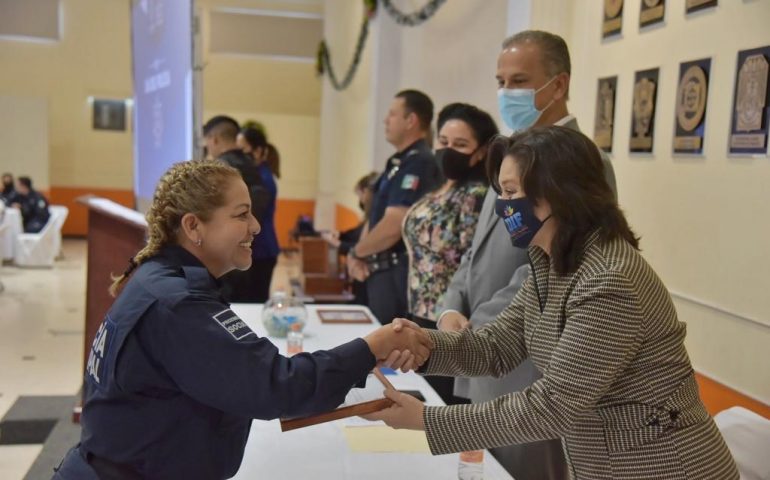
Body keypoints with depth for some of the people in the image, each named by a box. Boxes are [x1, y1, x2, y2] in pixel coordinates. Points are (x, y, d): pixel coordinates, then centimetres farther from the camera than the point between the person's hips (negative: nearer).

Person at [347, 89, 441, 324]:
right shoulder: (398, 163, 15)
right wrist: (359, 256, 0)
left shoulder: (418, 164, -17)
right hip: (382, 271, 9)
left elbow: (392, 227, -24)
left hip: (398, 274, -9)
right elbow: (375, 217, 17)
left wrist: (355, 252, -7)